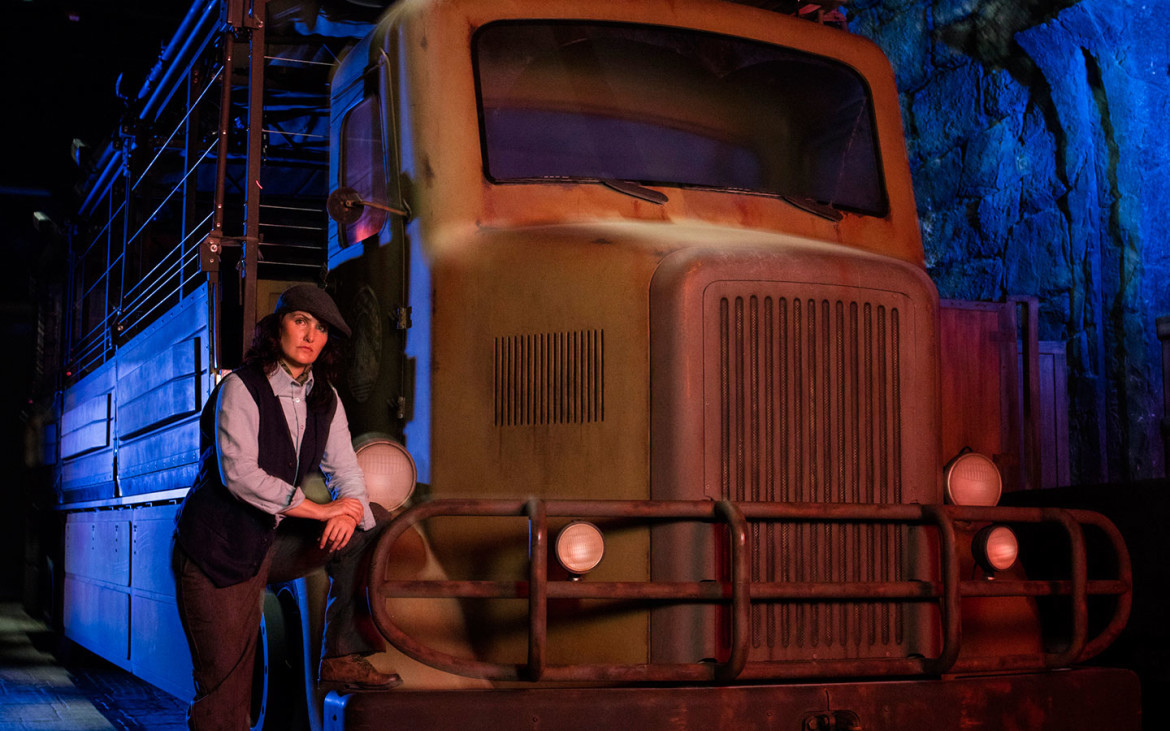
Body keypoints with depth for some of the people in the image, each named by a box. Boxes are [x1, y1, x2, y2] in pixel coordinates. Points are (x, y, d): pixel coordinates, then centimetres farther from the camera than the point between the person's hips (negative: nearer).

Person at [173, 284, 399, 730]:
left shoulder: (325, 401, 6)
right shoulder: (241, 388, -14)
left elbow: (345, 472, 5)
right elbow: (239, 474, -25)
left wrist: (349, 510, -19)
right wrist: (321, 510, -24)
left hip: (270, 541, 6)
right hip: (218, 546, -6)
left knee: (363, 532, -9)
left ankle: (343, 657, -6)